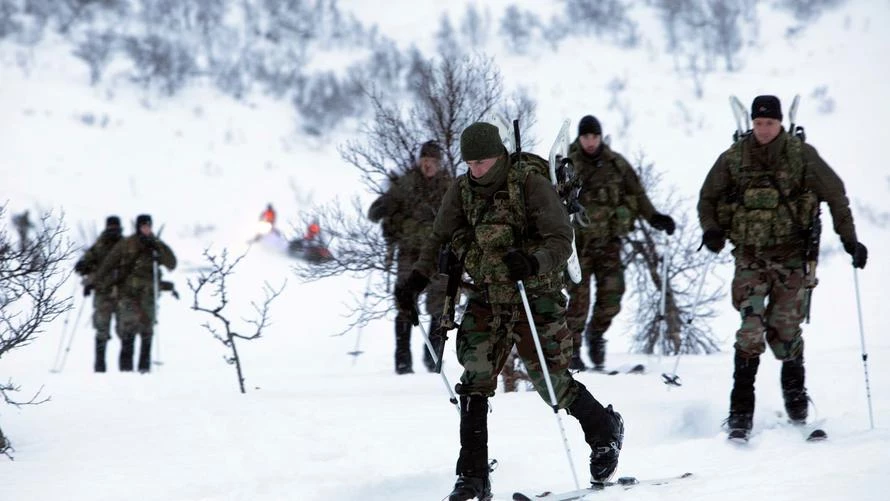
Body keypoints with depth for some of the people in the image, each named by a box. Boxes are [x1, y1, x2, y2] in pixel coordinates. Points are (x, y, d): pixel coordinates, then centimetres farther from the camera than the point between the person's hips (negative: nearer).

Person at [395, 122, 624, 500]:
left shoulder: (532, 186, -15)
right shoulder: (462, 191, 0)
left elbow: (561, 242, -19)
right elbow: (440, 239, 12)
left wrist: (532, 262, -39)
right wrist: (417, 278, -1)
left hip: (534, 297, -4)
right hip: (486, 299, 4)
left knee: (549, 380, -3)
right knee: (475, 381, -8)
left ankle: (605, 429, 27)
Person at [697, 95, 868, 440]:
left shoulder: (802, 155, -3)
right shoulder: (733, 159, 0)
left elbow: (835, 194, 2)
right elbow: (708, 198, 12)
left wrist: (849, 238, -4)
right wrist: (711, 228, -7)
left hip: (791, 255, 0)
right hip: (750, 256, 0)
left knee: (785, 329, 0)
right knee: (751, 330, -14)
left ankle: (794, 392, 27)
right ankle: (740, 412, -13)